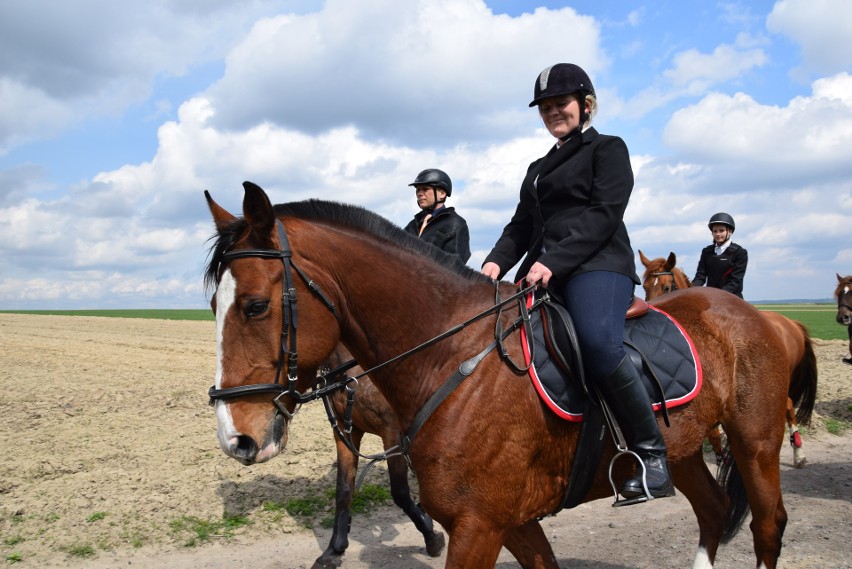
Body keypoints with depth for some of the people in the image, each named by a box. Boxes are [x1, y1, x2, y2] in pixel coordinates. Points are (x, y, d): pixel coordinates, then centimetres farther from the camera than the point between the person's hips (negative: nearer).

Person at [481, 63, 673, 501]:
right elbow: (522, 226, 20)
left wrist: (553, 262, -20)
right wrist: (496, 261, -3)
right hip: (542, 274, 7)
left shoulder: (608, 149, 8)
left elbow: (604, 214, -8)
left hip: (597, 266, -7)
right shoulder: (539, 168, 28)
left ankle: (652, 453, -22)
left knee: (598, 341, -35)